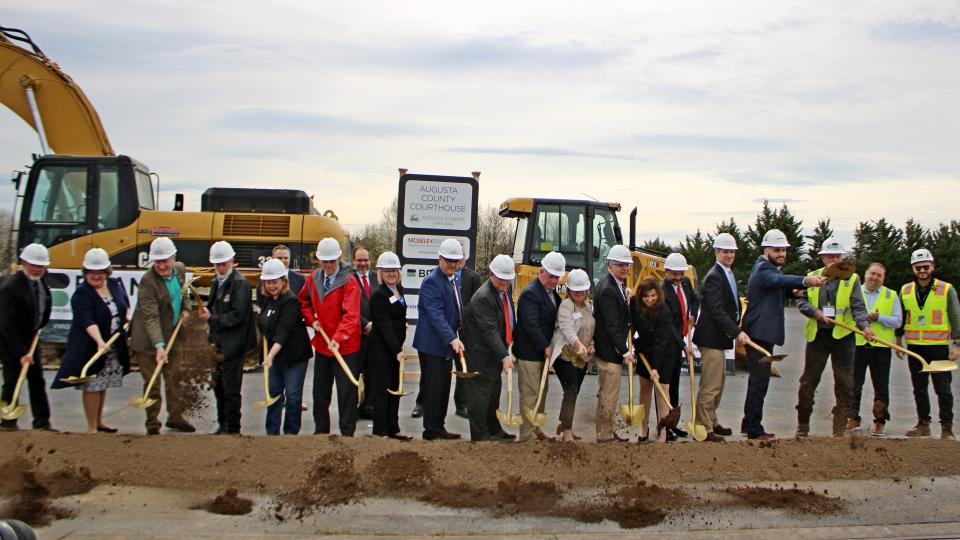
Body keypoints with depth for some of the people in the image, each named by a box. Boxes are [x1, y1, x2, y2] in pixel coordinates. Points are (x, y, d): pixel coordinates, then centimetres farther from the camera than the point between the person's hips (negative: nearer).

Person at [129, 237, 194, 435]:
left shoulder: (180, 269, -2)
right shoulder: (148, 281, -24)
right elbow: (151, 317, -30)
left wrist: (186, 308, 3)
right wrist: (159, 346, -38)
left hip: (173, 335, 7)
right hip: (149, 340, -6)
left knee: (174, 378, 16)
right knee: (152, 383, 2)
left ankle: (175, 417, 31)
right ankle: (152, 424, 15)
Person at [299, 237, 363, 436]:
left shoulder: (349, 282, -15)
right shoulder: (313, 279, 3)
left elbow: (351, 315, -24)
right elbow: (304, 302, 20)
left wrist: (338, 338, -35)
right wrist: (311, 319, 1)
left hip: (345, 346, -6)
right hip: (321, 345, 6)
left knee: (346, 391, -1)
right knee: (320, 390, 16)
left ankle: (347, 433, 7)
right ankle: (320, 429, 29)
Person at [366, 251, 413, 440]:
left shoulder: (399, 290, 10)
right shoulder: (378, 295, -16)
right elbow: (385, 326, -19)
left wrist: (400, 347, 14)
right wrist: (397, 350, -22)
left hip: (395, 347, 8)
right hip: (380, 349, -8)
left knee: (395, 389, 13)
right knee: (382, 390, -2)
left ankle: (393, 429, 22)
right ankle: (380, 432, 6)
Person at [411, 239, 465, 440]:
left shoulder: (452, 281, 14)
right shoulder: (431, 282, -16)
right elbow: (436, 315, -26)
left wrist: (455, 338, 17)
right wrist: (452, 339, -35)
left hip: (446, 345, 9)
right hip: (432, 345, -9)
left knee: (443, 389, 14)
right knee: (433, 389, -4)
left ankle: (438, 427, 23)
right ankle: (431, 431, 4)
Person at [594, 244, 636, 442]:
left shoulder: (617, 284, 10)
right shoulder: (607, 289, -21)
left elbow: (624, 317, 14)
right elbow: (612, 326, -23)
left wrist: (627, 297, -2)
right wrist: (625, 351, -21)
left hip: (611, 348, 11)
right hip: (609, 350, -11)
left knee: (607, 394, 18)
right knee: (609, 395, -2)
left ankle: (607, 432, 29)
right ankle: (604, 435, 6)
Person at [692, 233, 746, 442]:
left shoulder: (728, 274, 14)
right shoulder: (714, 277, -18)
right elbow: (717, 311, -25)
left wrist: (736, 327, 9)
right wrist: (737, 332, -29)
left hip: (718, 338, 11)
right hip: (712, 338, -11)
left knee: (718, 383, 21)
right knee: (710, 386, -5)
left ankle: (711, 422, 33)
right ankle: (703, 428, 2)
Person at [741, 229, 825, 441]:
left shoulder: (768, 268, 17)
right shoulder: (763, 269, -17)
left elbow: (779, 288, 29)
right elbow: (780, 280, -39)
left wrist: (793, 290, 7)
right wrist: (806, 281, -57)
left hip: (763, 334, 11)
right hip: (760, 334, -11)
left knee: (758, 381, 18)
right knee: (759, 382, -7)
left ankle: (749, 424, 28)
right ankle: (754, 430, -3)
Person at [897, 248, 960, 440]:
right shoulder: (905, 291, 8)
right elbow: (900, 318, 16)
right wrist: (898, 341, 15)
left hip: (939, 347, -4)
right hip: (914, 347, 4)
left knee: (943, 389, -3)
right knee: (919, 389, 10)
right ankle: (923, 424, 19)